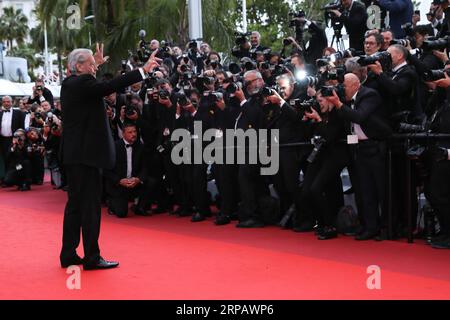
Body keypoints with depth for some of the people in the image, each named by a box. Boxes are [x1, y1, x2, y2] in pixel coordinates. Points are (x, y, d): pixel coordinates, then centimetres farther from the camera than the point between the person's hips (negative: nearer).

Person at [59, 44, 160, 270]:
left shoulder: (69, 83, 13)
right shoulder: (82, 83, -14)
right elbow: (111, 86, -27)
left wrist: (96, 67, 33)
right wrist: (144, 70, -27)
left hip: (73, 153, 10)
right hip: (86, 153, -10)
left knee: (75, 204, 14)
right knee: (90, 204, -4)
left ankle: (68, 255, 20)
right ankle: (92, 257, 1)